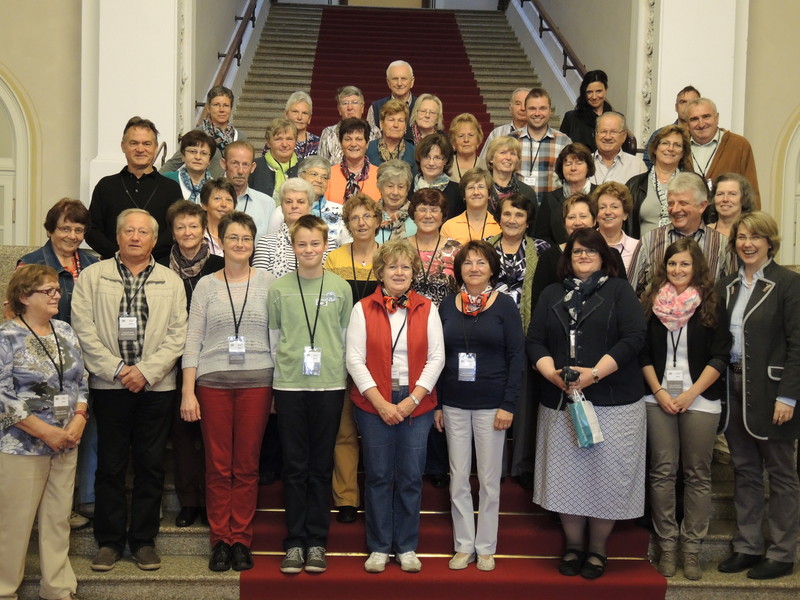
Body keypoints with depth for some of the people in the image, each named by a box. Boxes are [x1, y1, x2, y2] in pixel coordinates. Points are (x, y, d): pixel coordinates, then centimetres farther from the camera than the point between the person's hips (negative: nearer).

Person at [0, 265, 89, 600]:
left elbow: (80, 382, 12)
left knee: (58, 519, 11)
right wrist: (45, 432, -16)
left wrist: (79, 420, -5)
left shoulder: (65, 332, 9)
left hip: (66, 445, 5)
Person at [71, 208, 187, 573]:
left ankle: (144, 540, 15)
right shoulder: (92, 276, 6)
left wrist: (146, 371, -9)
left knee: (151, 465, 4)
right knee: (110, 465, 4)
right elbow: (84, 329, -2)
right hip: (109, 386, -1)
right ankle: (109, 541, 15)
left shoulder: (171, 281, 9)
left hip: (156, 387, 1)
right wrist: (117, 369, -10)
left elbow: (177, 335, 2)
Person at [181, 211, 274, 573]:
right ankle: (220, 541, 13)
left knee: (247, 465, 4)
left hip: (256, 381, 0)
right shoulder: (206, 285, 6)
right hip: (213, 381, 0)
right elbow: (193, 340, 4)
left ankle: (241, 540, 14)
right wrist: (188, 392, -2)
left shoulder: (267, 282, 5)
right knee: (218, 466, 3)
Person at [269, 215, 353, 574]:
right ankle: (295, 543, 13)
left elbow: (346, 337, 8)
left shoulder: (340, 288, 4)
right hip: (289, 386, 0)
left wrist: (340, 374, 3)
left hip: (329, 386, 0)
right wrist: (282, 372, 3)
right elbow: (272, 339, 7)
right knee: (295, 466, 5)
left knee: (321, 467, 6)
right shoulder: (279, 289, 3)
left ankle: (317, 543, 14)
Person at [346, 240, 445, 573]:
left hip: (417, 404, 1)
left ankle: (407, 548, 16)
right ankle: (378, 548, 15)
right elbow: (355, 359, -3)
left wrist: (413, 400, -8)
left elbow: (436, 358, 1)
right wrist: (381, 402, -11)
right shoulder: (363, 309, 2)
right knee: (377, 476, 4)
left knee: (411, 476, 4)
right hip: (373, 403, -1)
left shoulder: (427, 309, 6)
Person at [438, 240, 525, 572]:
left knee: (489, 479, 5)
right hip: (454, 404, 3)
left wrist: (508, 404, -11)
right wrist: (436, 403, 3)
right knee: (458, 479, 7)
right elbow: (438, 356, 8)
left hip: (491, 404, -3)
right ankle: (464, 546, 18)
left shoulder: (504, 305, -3)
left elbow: (516, 357, -4)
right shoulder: (448, 305, 6)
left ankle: (486, 547, 17)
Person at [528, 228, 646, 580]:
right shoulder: (552, 295, 14)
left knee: (605, 476, 0)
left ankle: (597, 551, 15)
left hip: (612, 402, -3)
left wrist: (594, 373, -17)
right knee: (566, 474, 5)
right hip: (560, 401, 3)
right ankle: (572, 547, 20)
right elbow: (535, 341, 8)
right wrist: (552, 373, -12)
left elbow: (634, 337, -8)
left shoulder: (619, 290, 4)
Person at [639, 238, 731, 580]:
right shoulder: (652, 303, 5)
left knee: (697, 475, 3)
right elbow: (643, 353, 6)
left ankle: (692, 547, 11)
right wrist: (659, 392, -4)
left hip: (700, 399, -1)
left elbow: (720, 356, -4)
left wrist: (690, 394, -10)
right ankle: (666, 545, 11)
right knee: (662, 472, 3)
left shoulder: (711, 305, -1)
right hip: (659, 398, 2)